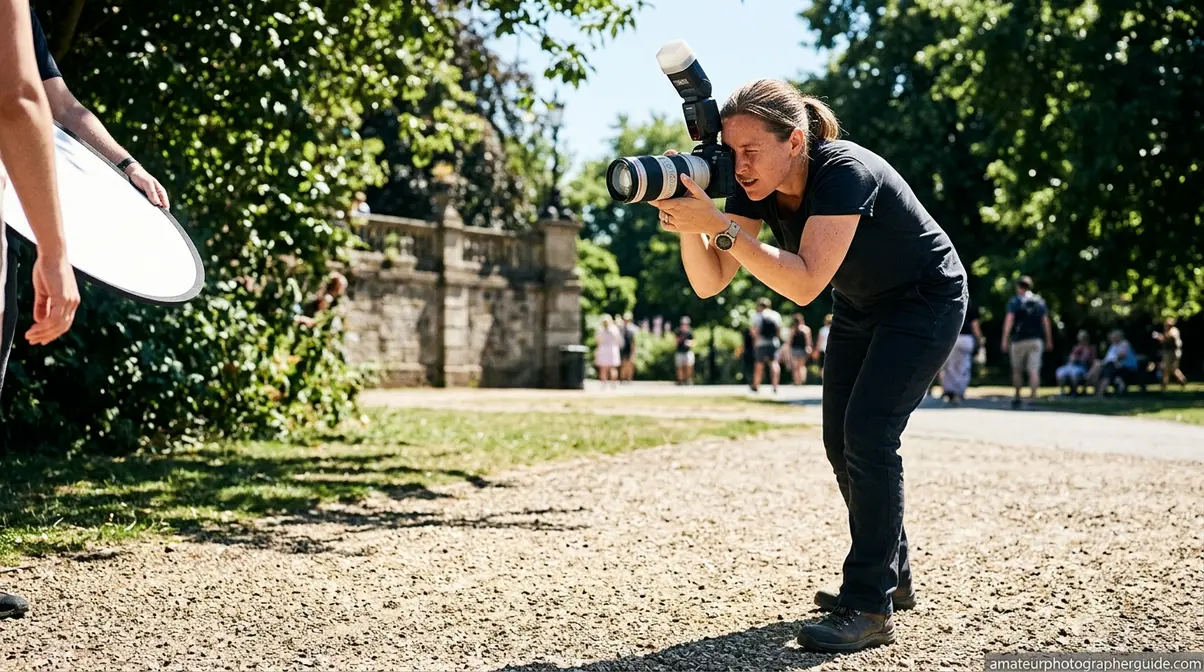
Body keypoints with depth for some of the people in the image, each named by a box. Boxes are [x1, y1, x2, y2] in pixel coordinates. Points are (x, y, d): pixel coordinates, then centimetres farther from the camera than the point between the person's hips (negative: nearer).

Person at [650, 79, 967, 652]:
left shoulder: (845, 172, -35)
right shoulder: (756, 185, -14)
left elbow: (805, 284, -42)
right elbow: (709, 283, -16)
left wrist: (720, 225, -46)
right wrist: (689, 223, -34)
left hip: (926, 300, -8)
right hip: (859, 306, 8)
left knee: (867, 434, -19)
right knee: (842, 441, 9)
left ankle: (870, 607, -14)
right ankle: (892, 576, 26)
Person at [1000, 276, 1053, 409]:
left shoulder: (1014, 301, -1)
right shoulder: (1040, 301, 9)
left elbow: (1009, 320, -12)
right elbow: (1046, 322, 5)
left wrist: (1005, 340, -17)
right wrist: (1049, 341, 11)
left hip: (1019, 341, -2)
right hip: (1036, 340, 2)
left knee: (1017, 371, 12)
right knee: (1034, 370, -3)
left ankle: (1017, 398, 17)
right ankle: (1034, 396, -16)